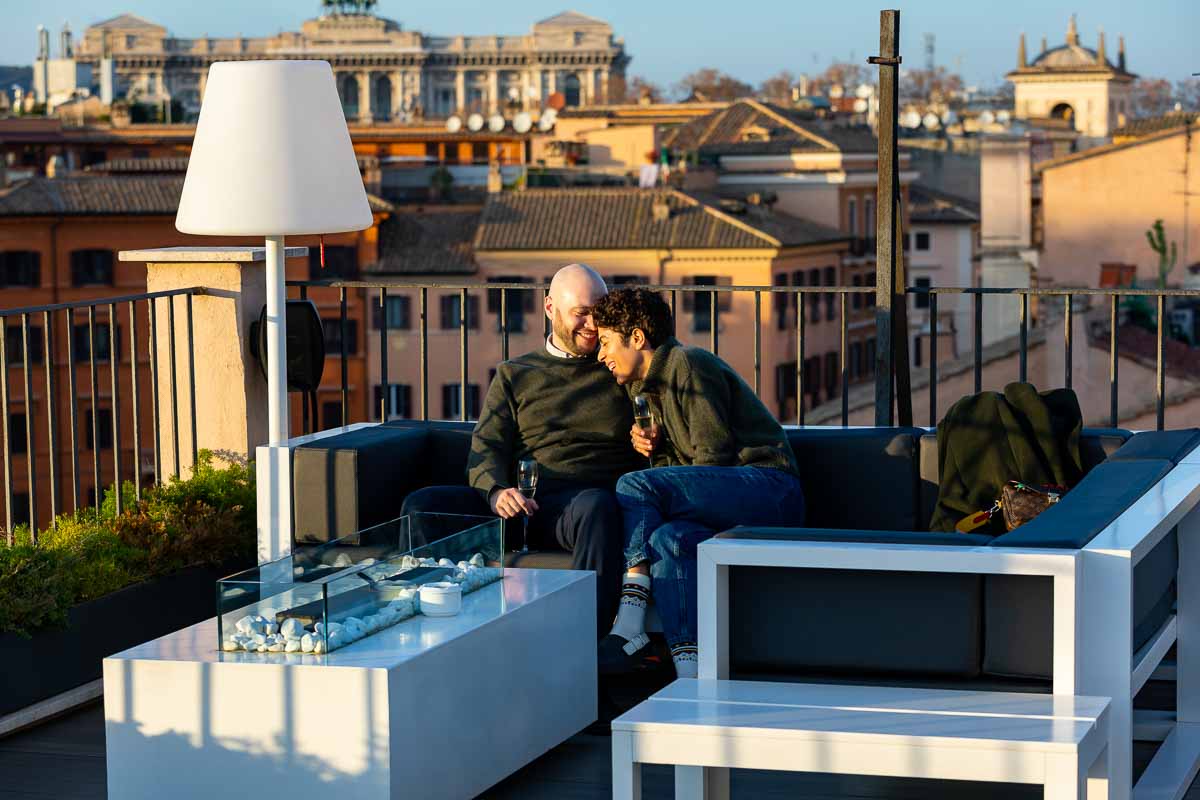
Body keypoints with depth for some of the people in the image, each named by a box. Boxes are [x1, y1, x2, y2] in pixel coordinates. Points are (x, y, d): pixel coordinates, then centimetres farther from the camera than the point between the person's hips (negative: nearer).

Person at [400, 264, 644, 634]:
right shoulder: (514, 375, 23)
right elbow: (486, 448, 11)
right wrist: (497, 492, -12)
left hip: (588, 496, -2)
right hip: (519, 502, 2)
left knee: (597, 506, -41)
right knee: (421, 505, -21)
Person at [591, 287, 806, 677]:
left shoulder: (689, 364, -6)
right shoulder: (646, 388, 24)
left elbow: (714, 454, -12)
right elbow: (678, 467, 26)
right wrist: (653, 447, 5)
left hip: (769, 482, -8)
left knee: (634, 486, -23)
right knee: (668, 539, -24)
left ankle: (629, 629, -27)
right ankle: (689, 671, -36)